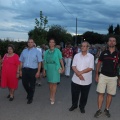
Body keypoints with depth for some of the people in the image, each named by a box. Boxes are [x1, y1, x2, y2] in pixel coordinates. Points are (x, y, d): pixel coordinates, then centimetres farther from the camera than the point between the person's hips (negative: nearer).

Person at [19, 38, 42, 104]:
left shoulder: (37, 51, -1)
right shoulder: (24, 51, 11)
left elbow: (39, 62, -4)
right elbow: (21, 61, 14)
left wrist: (38, 72, -11)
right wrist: (20, 70, 10)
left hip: (33, 70, -3)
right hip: (25, 69, 4)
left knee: (32, 85, 5)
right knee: (24, 83, 10)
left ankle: (30, 98, 23)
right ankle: (29, 93, 39)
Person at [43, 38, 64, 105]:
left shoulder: (57, 51, -1)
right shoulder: (46, 51, 7)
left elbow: (60, 60, -1)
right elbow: (45, 61, 10)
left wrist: (63, 68, -5)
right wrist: (44, 69, 9)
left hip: (55, 68, -3)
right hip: (48, 69, 3)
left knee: (54, 83, -1)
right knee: (50, 82, 11)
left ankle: (53, 98, 6)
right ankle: (51, 96, 25)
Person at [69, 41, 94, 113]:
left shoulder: (91, 56, -5)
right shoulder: (76, 55, 2)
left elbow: (90, 68, -12)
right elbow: (73, 66, -3)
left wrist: (81, 72, -19)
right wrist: (78, 74, -18)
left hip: (86, 81, -2)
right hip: (76, 80, 2)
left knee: (84, 95, 12)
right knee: (74, 94, 13)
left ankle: (82, 106, 34)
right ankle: (74, 105, 36)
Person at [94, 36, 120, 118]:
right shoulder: (104, 53, 0)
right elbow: (99, 63, 6)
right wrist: (97, 74, 1)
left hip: (113, 77, 0)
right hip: (103, 76, 0)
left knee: (110, 94, 10)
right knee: (101, 93, 3)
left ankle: (107, 109, 27)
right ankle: (99, 110, 15)